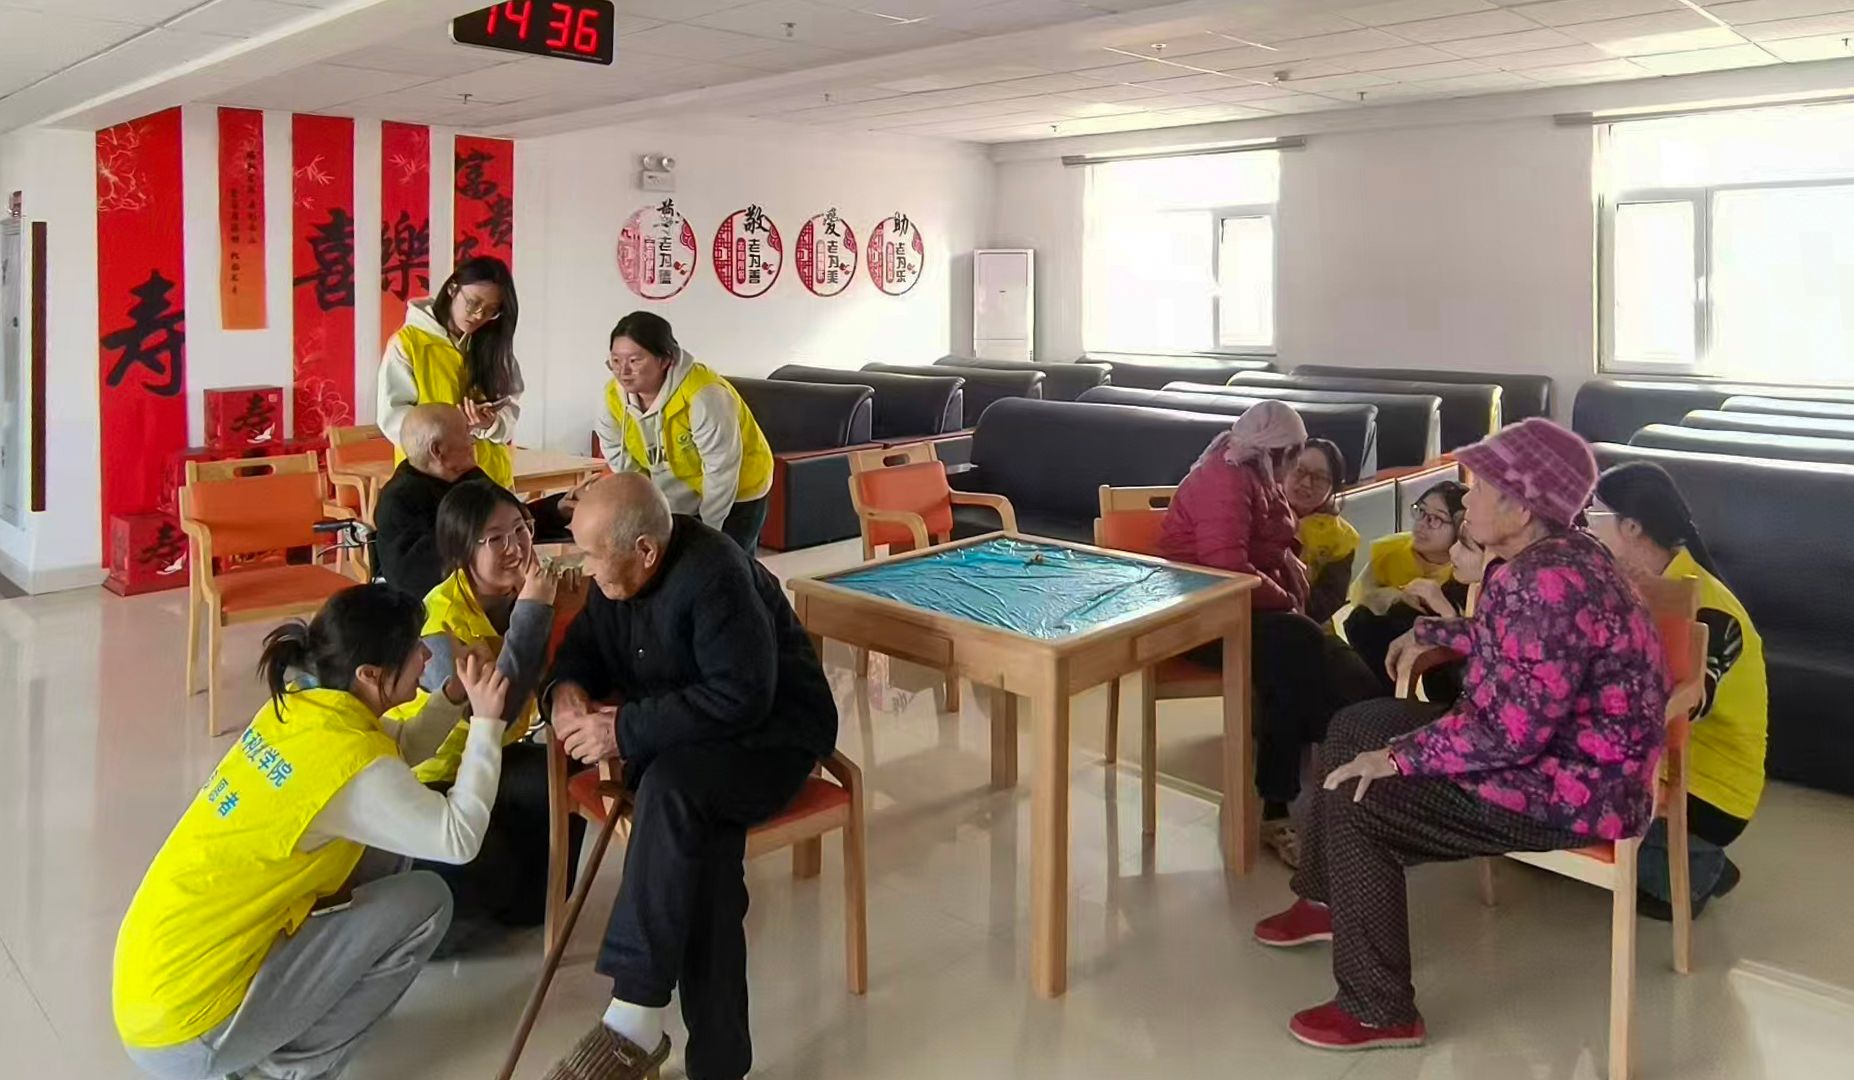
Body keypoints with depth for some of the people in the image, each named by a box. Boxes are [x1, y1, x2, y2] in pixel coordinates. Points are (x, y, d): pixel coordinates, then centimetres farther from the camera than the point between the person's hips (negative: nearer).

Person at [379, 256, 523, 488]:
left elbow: (510, 407, 5)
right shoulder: (407, 342, -4)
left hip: (491, 478, 3)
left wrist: (492, 424, -18)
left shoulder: (495, 345, 8)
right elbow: (392, 417, -8)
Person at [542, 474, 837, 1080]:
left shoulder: (716, 577, -25)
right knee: (698, 852, -26)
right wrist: (567, 688, -9)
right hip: (683, 741, 7)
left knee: (670, 786, -37)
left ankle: (637, 1015, -35)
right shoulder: (617, 576, 1)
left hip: (771, 736, -6)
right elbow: (585, 644, 15)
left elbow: (741, 699, -30)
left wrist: (627, 730, -28)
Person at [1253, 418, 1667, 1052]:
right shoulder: (1555, 553, 3)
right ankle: (1327, 901, 31)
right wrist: (1434, 633, 28)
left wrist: (1400, 756, -23)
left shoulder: (1548, 584, -29)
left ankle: (1379, 1013, -2)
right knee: (1354, 728, 14)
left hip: (1570, 788, -11)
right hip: (1547, 745, 11)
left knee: (1356, 802, -16)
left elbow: (1513, 730, -31)